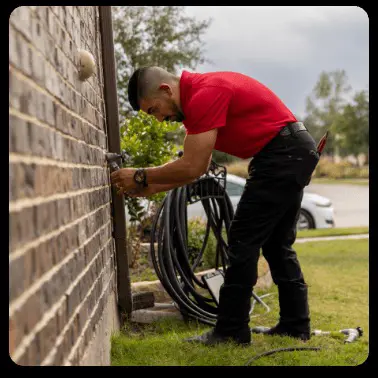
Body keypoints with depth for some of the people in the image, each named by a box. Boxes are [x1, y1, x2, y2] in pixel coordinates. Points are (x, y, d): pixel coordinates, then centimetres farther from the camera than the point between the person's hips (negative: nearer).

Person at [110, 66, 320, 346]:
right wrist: (151, 187, 11)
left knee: (244, 240, -6)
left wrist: (141, 176, -9)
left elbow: (192, 167, -20)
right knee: (277, 243, 15)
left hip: (282, 153, -11)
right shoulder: (196, 95, 14)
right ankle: (296, 325, 20)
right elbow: (197, 166, 17)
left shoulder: (204, 95, -19)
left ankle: (232, 331, 0)